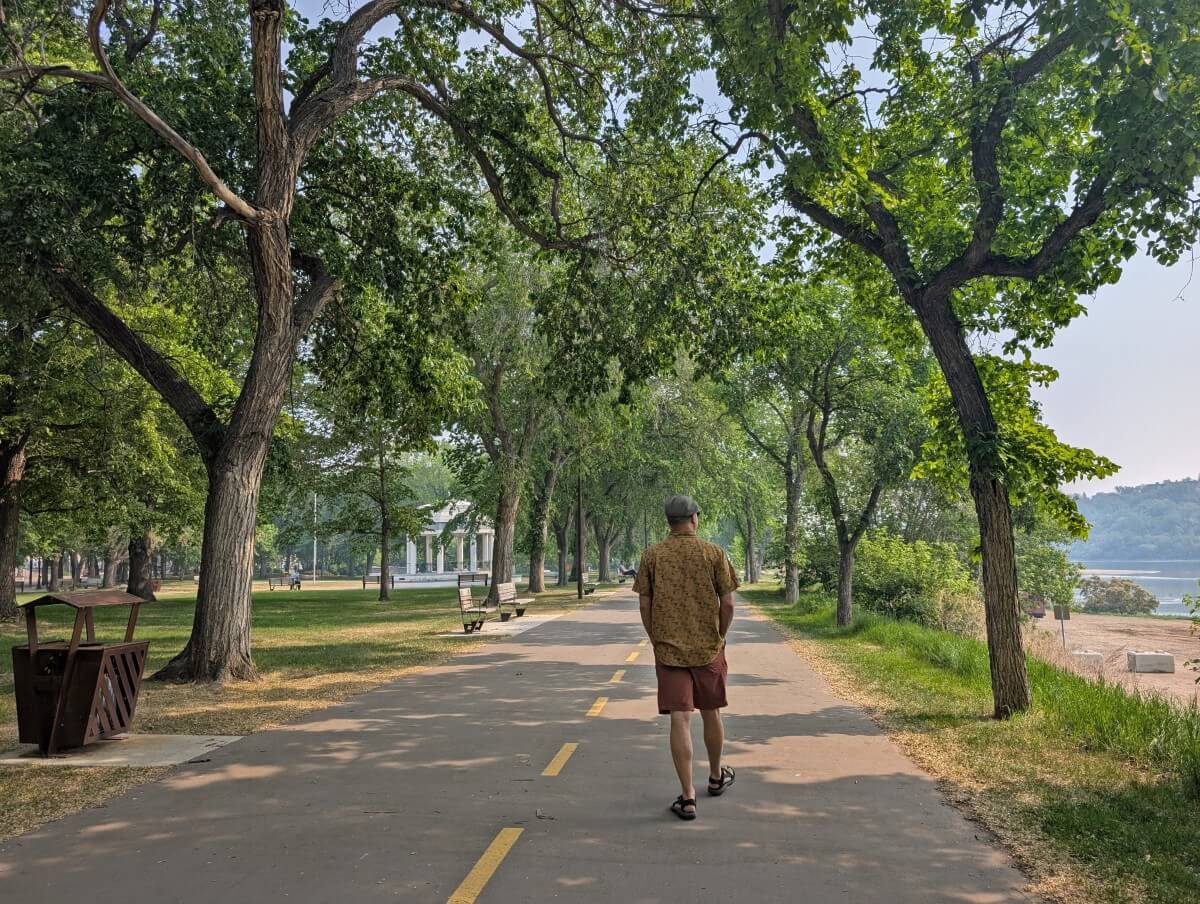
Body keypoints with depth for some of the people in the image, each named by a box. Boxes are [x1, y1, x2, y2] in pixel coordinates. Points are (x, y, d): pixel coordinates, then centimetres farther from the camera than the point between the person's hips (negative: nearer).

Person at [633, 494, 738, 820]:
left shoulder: (652, 555, -2)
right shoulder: (714, 553, -4)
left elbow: (644, 604, -1)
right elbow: (727, 603, -5)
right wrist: (719, 637, 10)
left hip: (668, 650, 0)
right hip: (709, 648, 0)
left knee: (680, 720, 0)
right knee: (711, 714, 18)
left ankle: (688, 797, -1)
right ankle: (716, 777, 38)